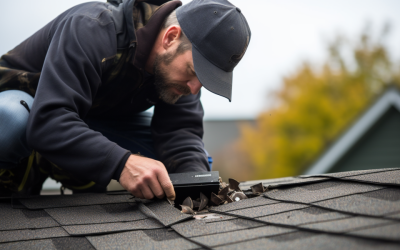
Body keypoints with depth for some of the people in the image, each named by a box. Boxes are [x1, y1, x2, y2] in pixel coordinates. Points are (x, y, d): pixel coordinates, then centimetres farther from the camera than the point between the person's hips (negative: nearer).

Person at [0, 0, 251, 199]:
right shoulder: (92, 29, -36)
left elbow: (180, 130, -20)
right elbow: (47, 121, -45)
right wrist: (121, 162, -57)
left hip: (96, 121, 5)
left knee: (196, 163, -9)